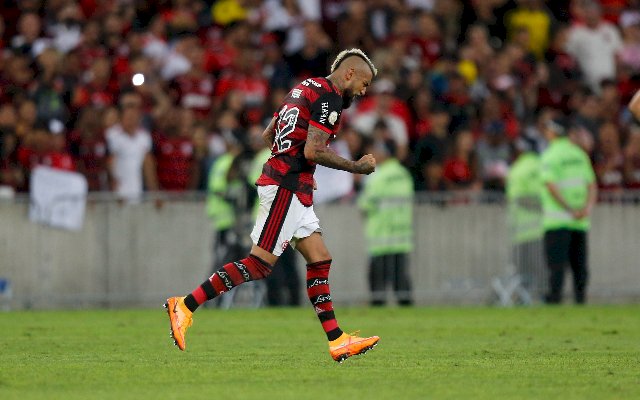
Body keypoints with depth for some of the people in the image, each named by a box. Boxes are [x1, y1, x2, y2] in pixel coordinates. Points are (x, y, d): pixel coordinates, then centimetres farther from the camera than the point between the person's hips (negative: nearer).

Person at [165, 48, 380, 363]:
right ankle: (185, 306, -10)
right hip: (287, 188, -11)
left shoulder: (306, 88, 19)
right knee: (260, 264, -10)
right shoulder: (329, 97, -11)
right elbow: (313, 150, -20)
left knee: (319, 259, 8)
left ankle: (337, 342, 8)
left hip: (292, 188, 11)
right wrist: (356, 167, -10)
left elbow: (267, 135, 23)